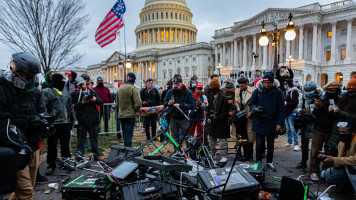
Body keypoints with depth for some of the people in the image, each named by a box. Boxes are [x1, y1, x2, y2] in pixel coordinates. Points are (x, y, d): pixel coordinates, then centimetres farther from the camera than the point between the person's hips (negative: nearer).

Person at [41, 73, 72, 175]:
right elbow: (43, 107, -8)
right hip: (54, 124, -5)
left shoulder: (65, 94, 18)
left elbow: (70, 107, 22)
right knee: (52, 146, 4)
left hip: (66, 123, 5)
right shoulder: (47, 92, -2)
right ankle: (51, 166, 16)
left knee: (66, 145, 13)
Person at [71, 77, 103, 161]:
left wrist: (96, 99, -15)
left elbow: (101, 103, 4)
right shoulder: (75, 94, 6)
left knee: (94, 138, 10)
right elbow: (74, 106, -3)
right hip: (82, 120, -1)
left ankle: (96, 155, 19)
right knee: (81, 138, 6)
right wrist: (82, 103, -18)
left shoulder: (92, 92, 10)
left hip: (93, 119, 2)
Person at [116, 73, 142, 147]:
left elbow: (117, 102, 15)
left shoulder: (119, 89, 10)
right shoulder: (133, 89, -12)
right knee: (128, 135, -3)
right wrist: (136, 110, -1)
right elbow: (138, 103, -19)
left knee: (125, 135, 18)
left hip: (121, 115, 7)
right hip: (130, 115, -7)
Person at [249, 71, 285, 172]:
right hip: (259, 122, -1)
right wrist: (255, 108, -19)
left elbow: (281, 109, -3)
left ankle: (269, 162, 30)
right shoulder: (258, 91, -5)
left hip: (272, 123, 1)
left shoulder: (278, 92, -5)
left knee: (271, 144, 14)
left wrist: (280, 123, -8)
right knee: (259, 143, 5)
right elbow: (251, 103, 4)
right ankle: (258, 162, 19)